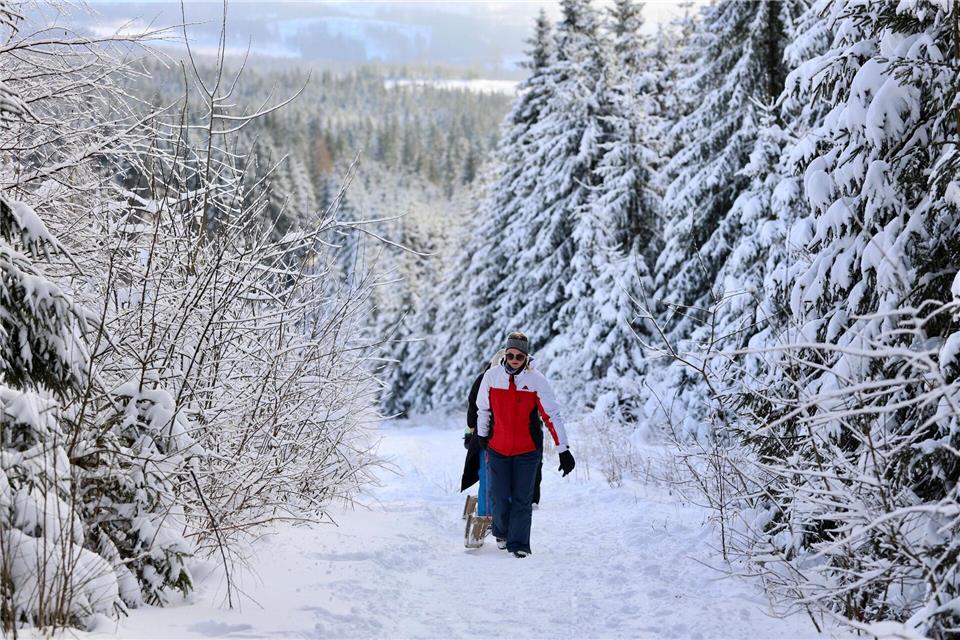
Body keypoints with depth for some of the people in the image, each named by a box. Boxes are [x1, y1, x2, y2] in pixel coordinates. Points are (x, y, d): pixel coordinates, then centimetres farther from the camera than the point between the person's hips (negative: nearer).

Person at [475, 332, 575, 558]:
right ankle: (501, 532, 32)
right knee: (500, 497, 4)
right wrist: (481, 435, 21)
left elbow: (552, 416, -13)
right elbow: (483, 409, 10)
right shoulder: (491, 376, -7)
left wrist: (564, 450, -17)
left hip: (527, 450, -1)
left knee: (522, 499, 1)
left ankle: (519, 543, 12)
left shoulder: (537, 380, -13)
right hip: (498, 448, 1)